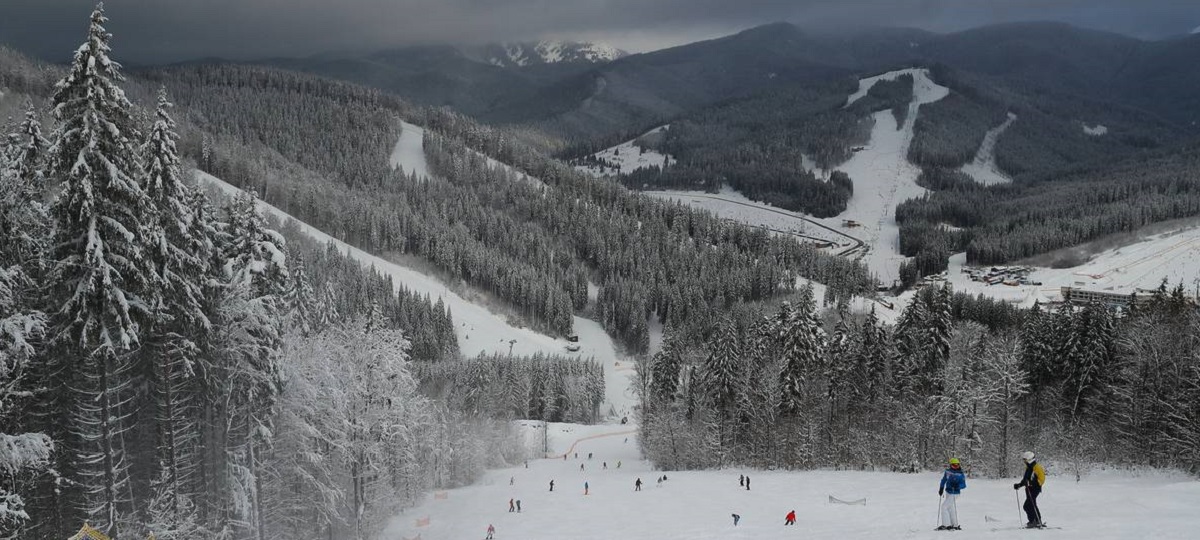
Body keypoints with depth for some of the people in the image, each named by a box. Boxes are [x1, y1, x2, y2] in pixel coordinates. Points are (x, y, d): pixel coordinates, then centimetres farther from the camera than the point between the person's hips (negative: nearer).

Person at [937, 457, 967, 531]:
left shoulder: (961, 474, -10)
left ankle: (946, 525, -5)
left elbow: (964, 485, -12)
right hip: (948, 492, 6)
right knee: (951, 509, 14)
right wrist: (941, 488, 14)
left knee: (944, 506, -11)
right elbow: (944, 480, 16)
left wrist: (957, 486, -29)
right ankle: (955, 525, 26)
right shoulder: (947, 472, 3)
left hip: (954, 494, -6)